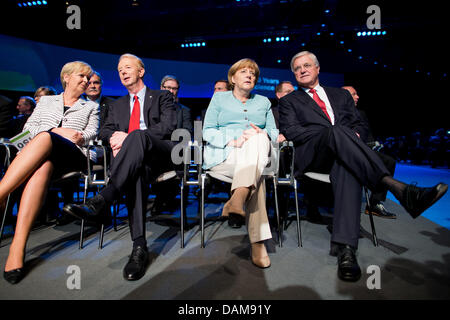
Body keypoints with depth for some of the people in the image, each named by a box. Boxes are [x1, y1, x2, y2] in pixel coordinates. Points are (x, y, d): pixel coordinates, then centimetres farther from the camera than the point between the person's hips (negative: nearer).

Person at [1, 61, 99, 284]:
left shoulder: (91, 107, 29)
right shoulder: (46, 101, 31)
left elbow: (92, 131, 12)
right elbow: (28, 127, 17)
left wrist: (79, 137, -11)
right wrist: (57, 131, -3)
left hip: (72, 156, -1)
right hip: (35, 152, 2)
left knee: (44, 139, -38)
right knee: (43, 165, -39)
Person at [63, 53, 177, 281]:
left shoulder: (162, 97, 17)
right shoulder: (117, 105, 32)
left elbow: (167, 127, -1)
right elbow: (105, 130, 19)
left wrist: (129, 136, -13)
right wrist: (114, 138, -9)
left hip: (160, 153, -2)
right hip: (133, 158, 2)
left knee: (137, 135, -37)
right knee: (136, 173, -37)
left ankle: (101, 202, -49)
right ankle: (139, 246, -41)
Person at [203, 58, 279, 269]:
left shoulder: (263, 102, 27)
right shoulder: (219, 98, 19)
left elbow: (274, 132, 16)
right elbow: (207, 131, 5)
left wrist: (263, 134, -10)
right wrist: (232, 141, -14)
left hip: (256, 155, 2)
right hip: (222, 156, -2)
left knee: (258, 139, -37)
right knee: (257, 179, -36)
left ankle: (237, 200, -52)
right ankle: (258, 243, -41)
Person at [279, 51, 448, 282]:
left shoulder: (341, 95, 31)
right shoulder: (289, 101, 21)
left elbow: (360, 126, 22)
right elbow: (290, 131, 2)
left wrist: (354, 137, -5)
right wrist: (333, 133, -8)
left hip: (342, 153, 2)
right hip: (311, 154, -1)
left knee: (347, 168, -36)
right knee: (337, 131, -35)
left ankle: (345, 247, -46)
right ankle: (398, 188, -45)